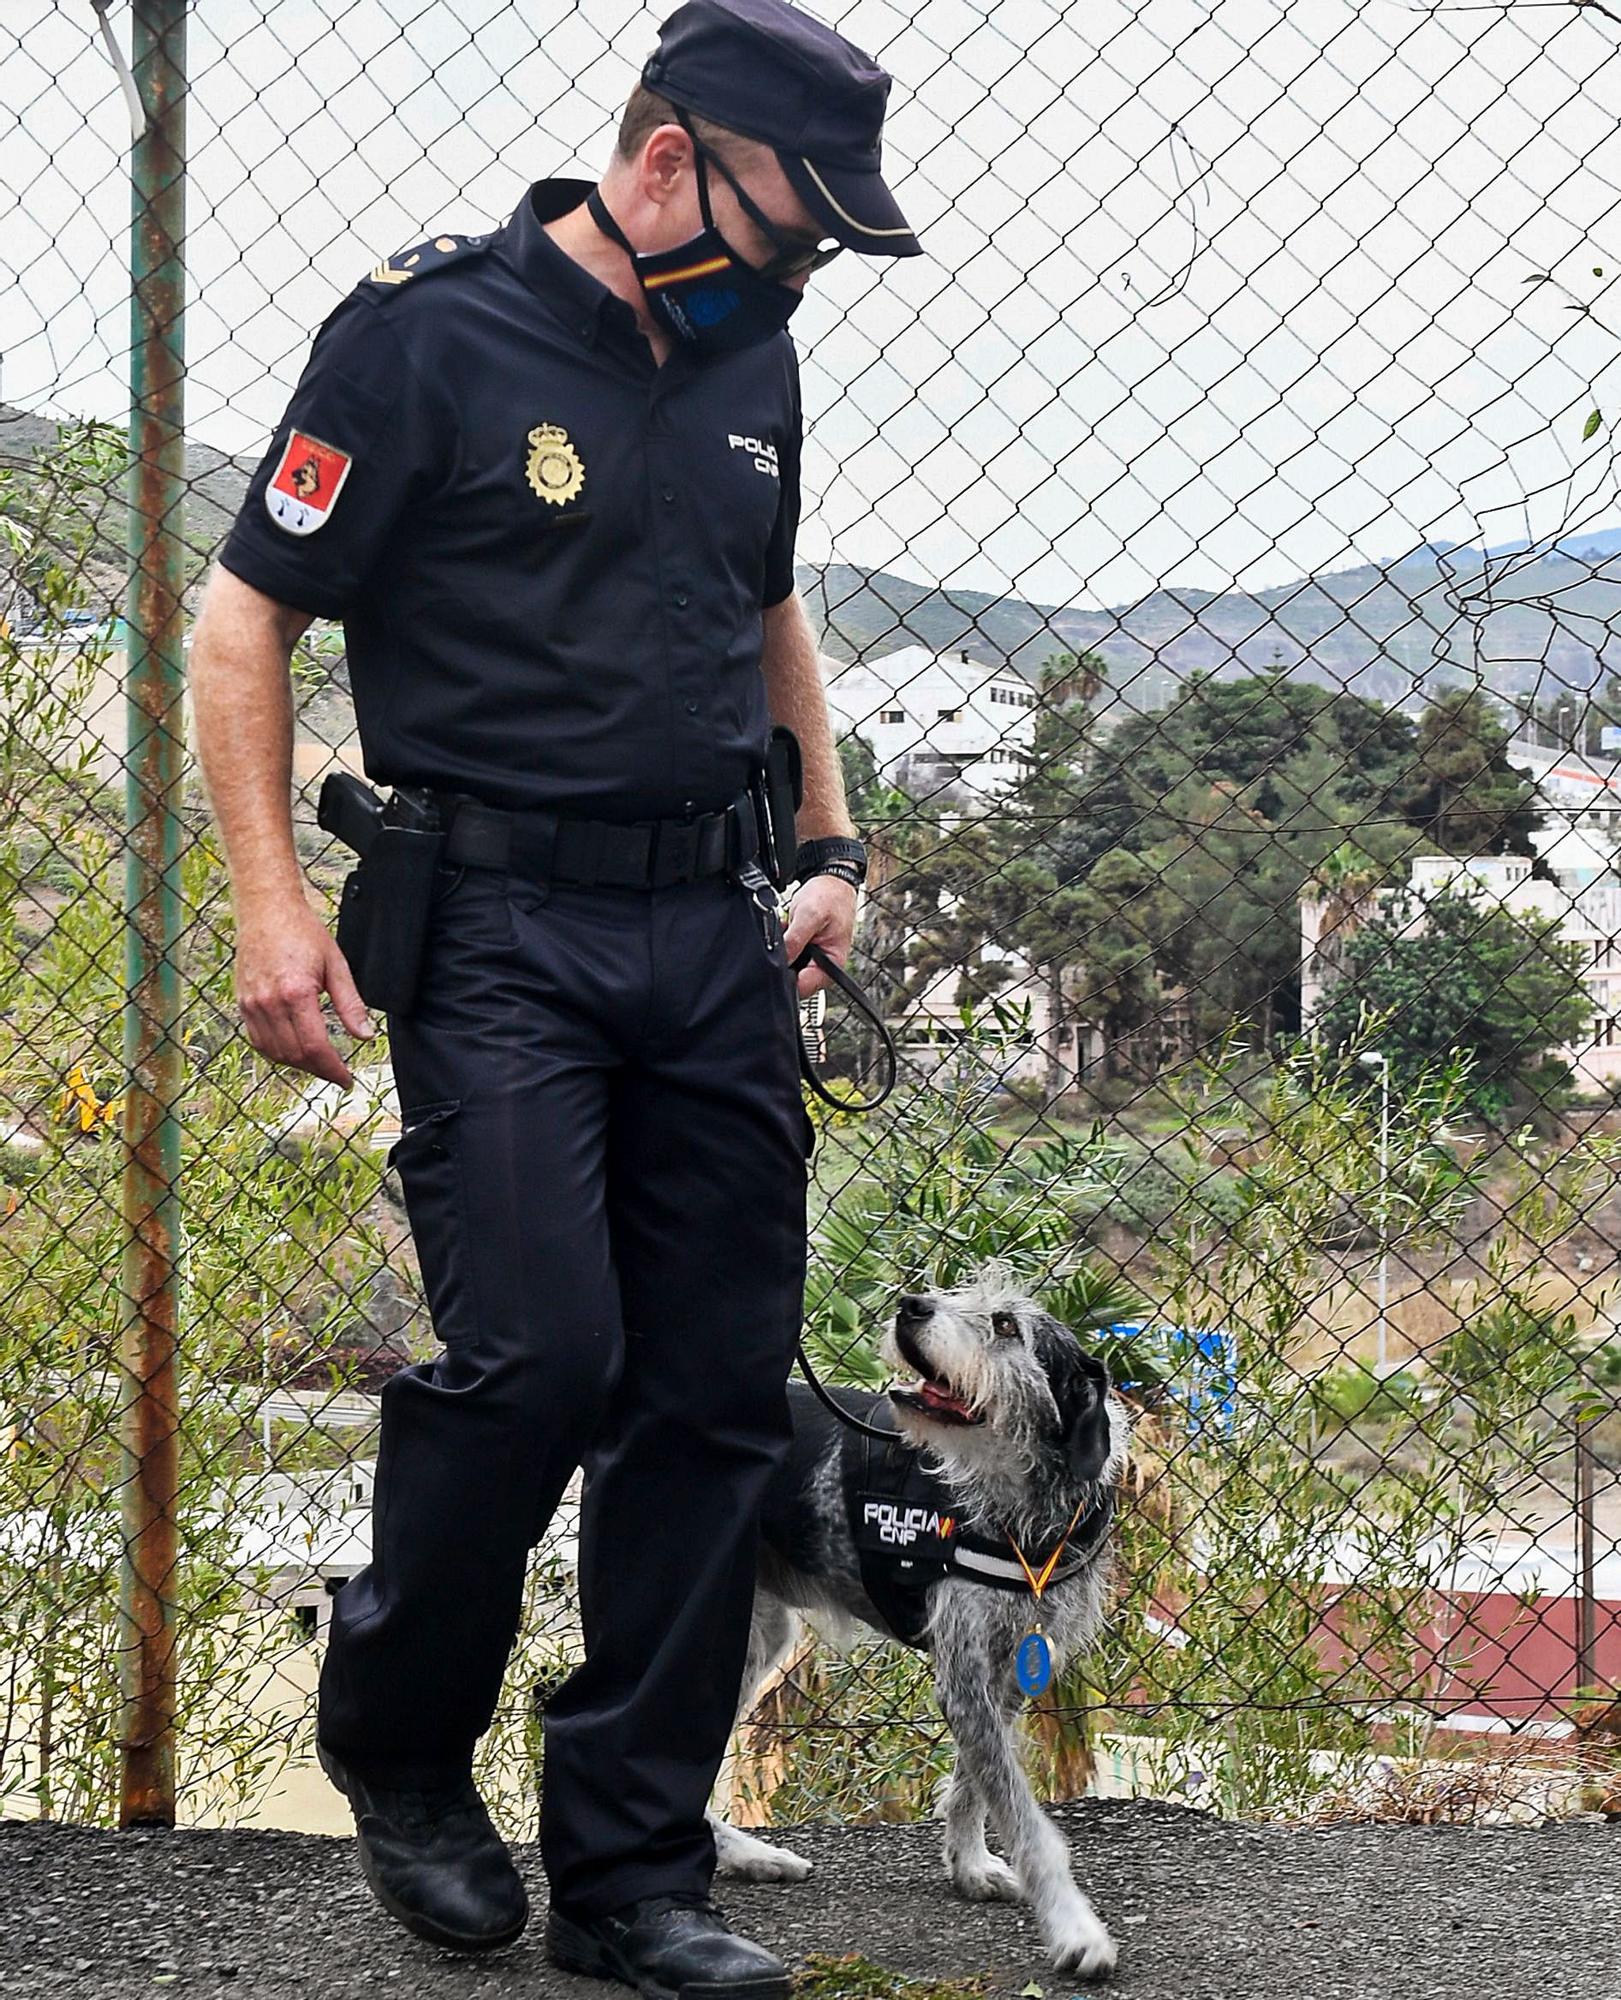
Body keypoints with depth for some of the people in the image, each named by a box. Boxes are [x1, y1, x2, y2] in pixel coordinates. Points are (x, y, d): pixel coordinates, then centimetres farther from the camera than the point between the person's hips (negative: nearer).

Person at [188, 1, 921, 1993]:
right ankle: (395, 1745, 14)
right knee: (538, 1351, -16)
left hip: (712, 932, 6)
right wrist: (269, 902, -12)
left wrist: (828, 842, 18)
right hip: (500, 927, -6)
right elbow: (242, 619, -5)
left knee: (719, 1394, 3)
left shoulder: (749, 361, 13)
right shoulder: (428, 333, -7)